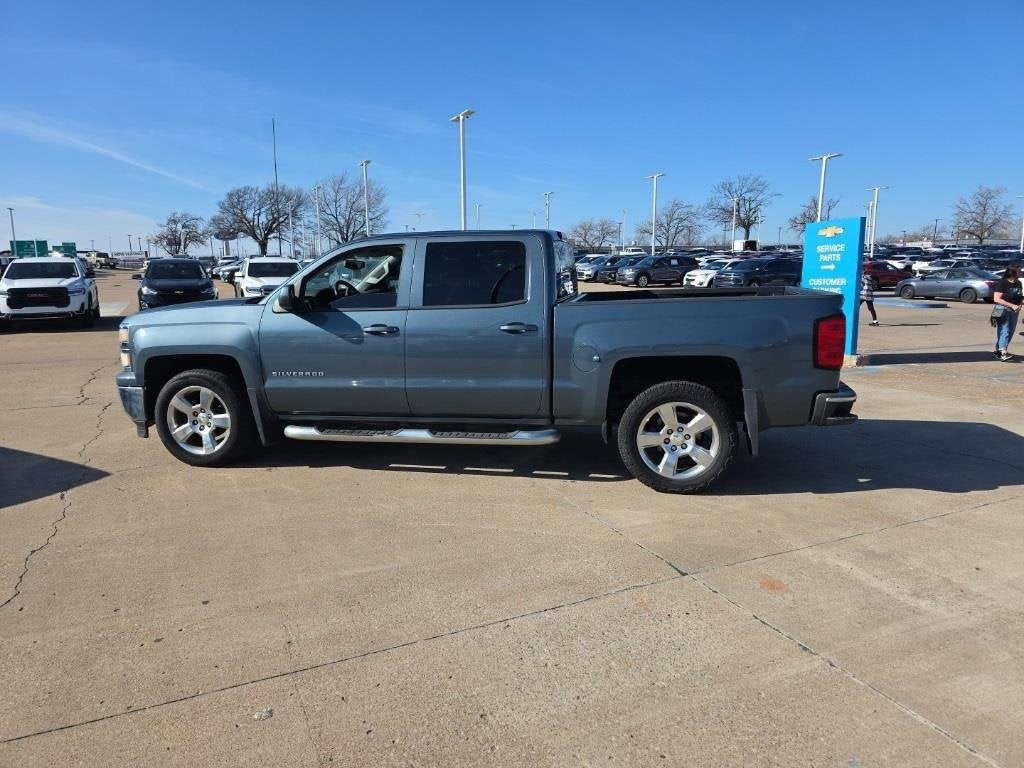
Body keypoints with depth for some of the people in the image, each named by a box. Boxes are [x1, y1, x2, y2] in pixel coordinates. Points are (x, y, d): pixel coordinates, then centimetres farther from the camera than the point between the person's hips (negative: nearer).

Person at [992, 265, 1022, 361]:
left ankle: (998, 350, 17)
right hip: (1003, 310, -7)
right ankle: (1003, 353, -23)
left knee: (1010, 332, 9)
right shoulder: (1002, 283, -11)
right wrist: (1012, 305, -22)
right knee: (1004, 331, -15)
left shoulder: (1018, 283, 11)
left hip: (1014, 311, 7)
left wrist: (1019, 304, 1)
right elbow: (996, 299, -17)